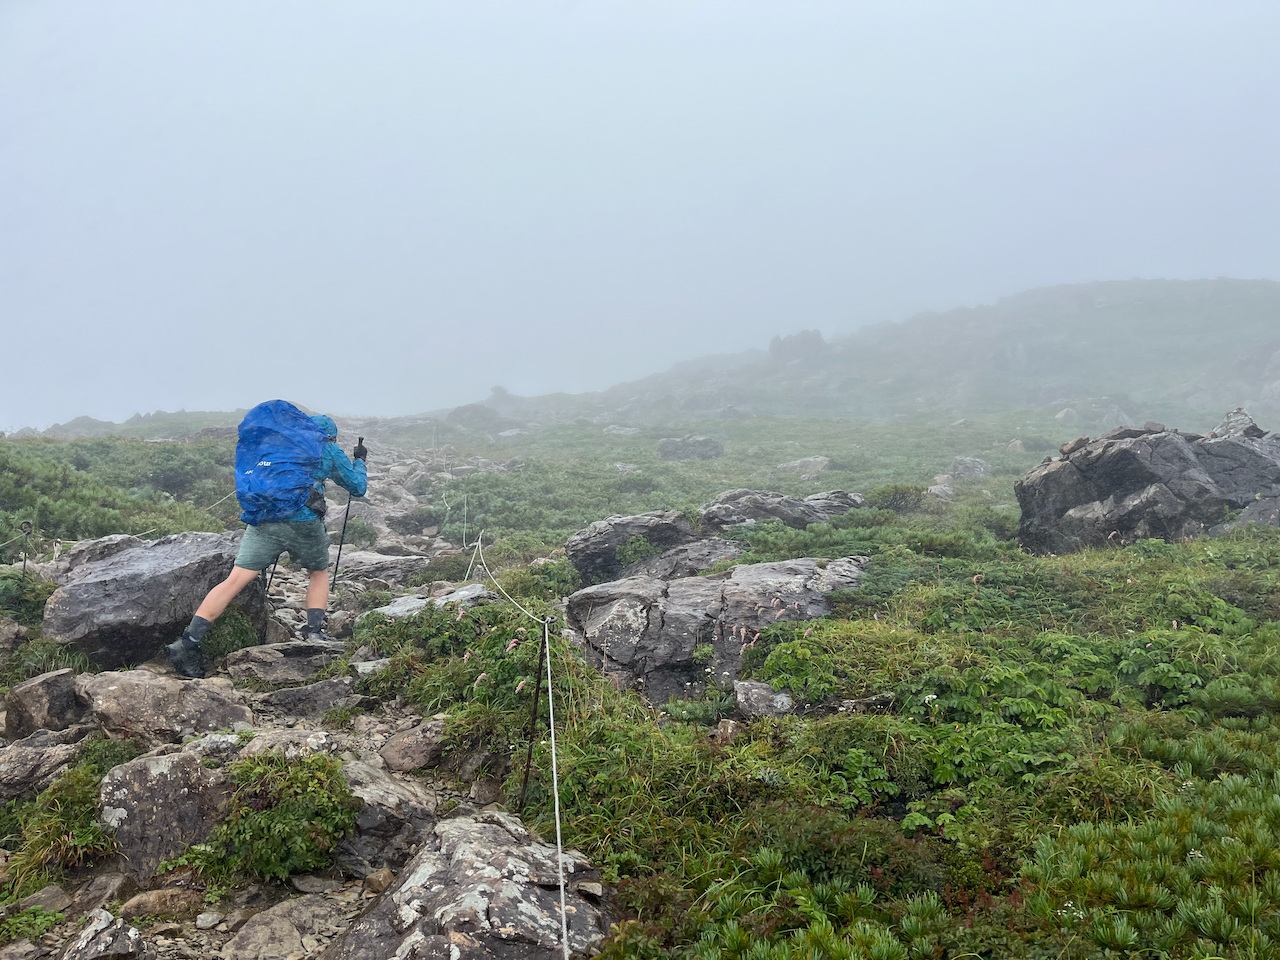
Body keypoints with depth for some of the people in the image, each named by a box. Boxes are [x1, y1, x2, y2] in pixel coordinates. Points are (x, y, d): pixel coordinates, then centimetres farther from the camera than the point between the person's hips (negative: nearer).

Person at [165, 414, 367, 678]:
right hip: (303, 520, -2)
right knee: (320, 572, 24)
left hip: (263, 517, 3)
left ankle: (187, 642, -12)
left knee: (235, 580, -3)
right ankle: (315, 631, 10)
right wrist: (359, 461, 41)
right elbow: (358, 488, 23)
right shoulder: (329, 450, 17)